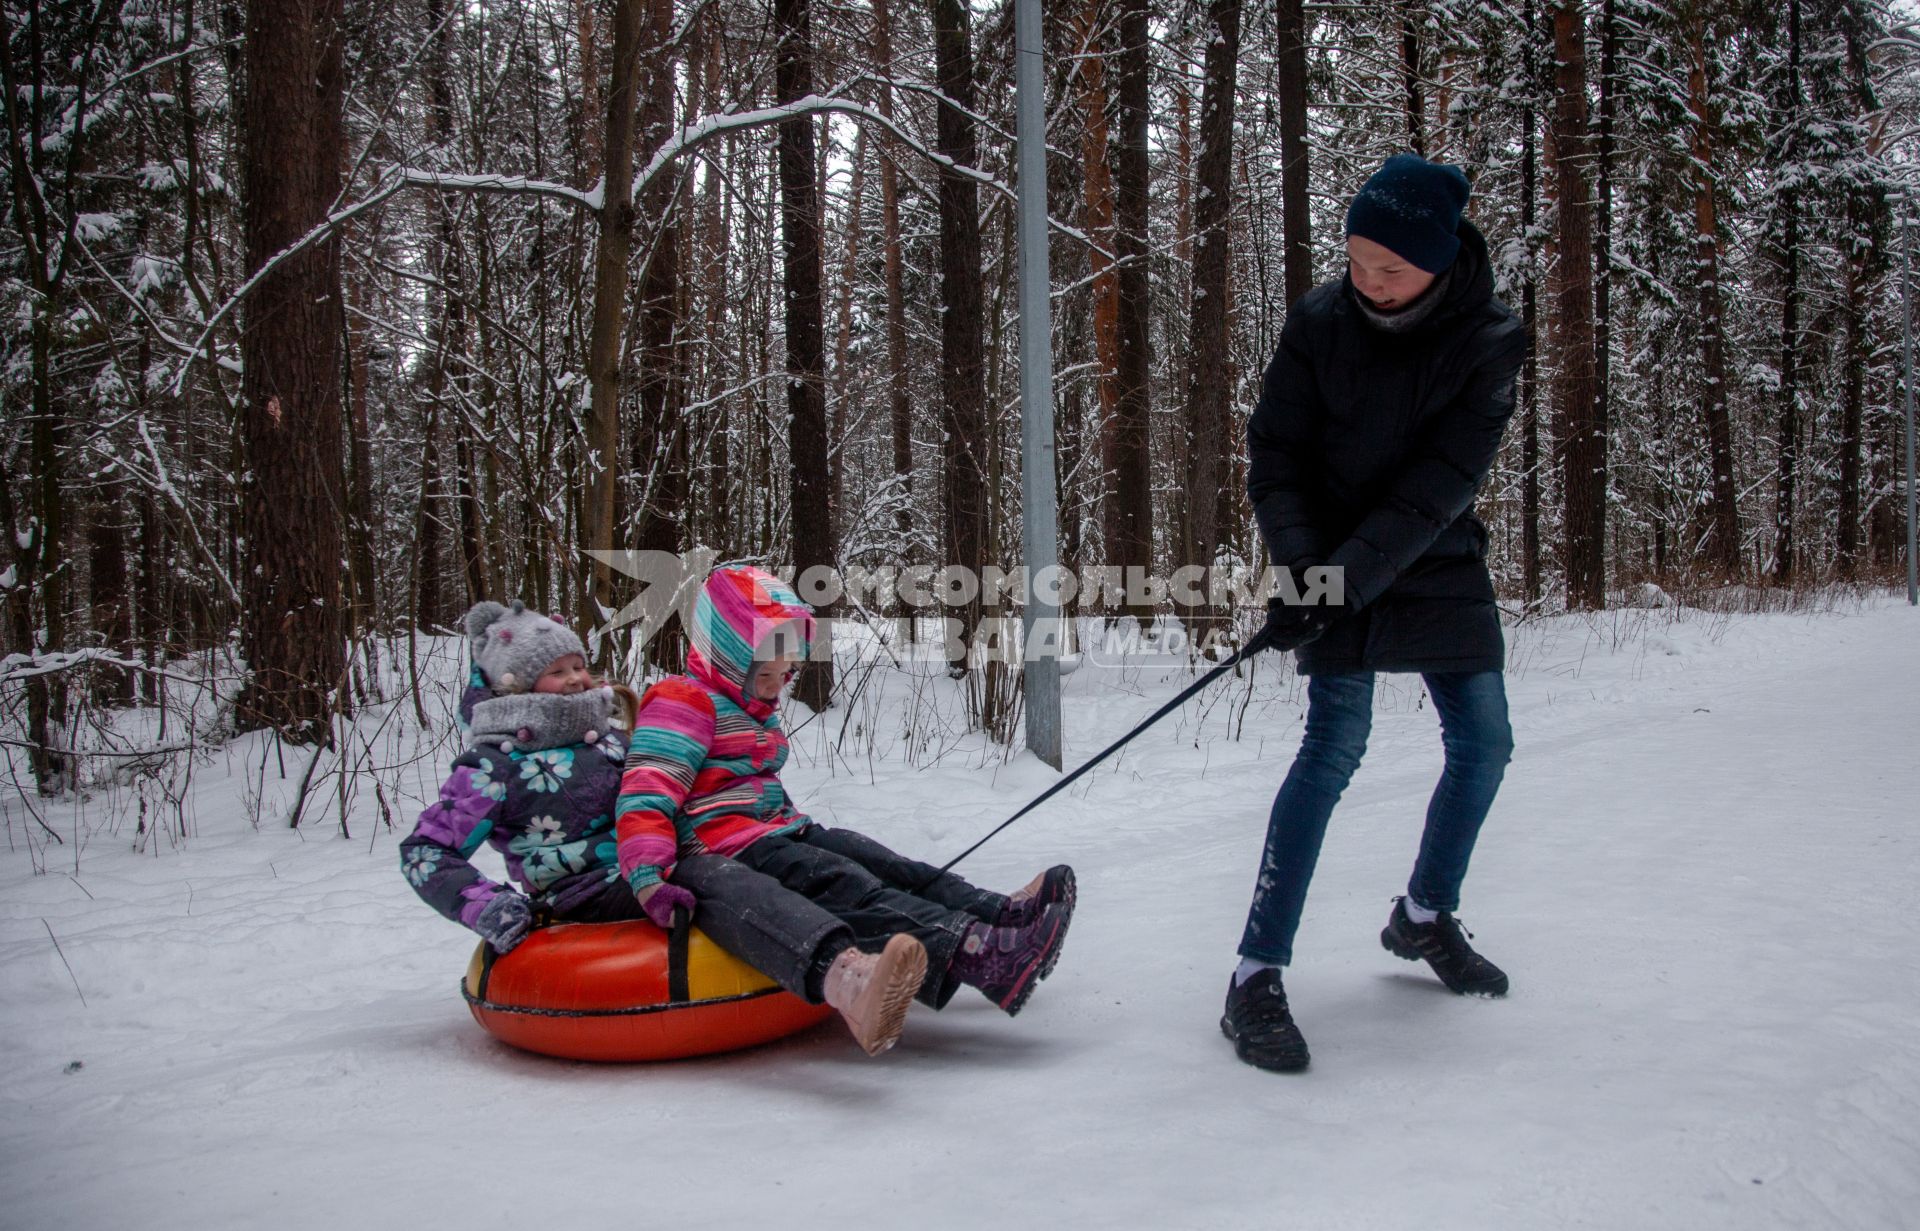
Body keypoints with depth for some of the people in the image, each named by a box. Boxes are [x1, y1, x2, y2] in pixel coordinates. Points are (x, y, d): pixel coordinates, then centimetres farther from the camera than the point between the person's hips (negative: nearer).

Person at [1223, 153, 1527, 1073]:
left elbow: (1436, 489, -19)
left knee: (1483, 743, 7)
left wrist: (1341, 583, -28)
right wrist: (1302, 565, -22)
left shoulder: (1488, 343, -12)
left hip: (1438, 565, 3)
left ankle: (1425, 917, 33)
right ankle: (1256, 976, -16)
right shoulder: (1320, 322, -11)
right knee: (1336, 743, -17)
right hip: (1335, 564, -3)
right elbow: (1273, 456, -7)